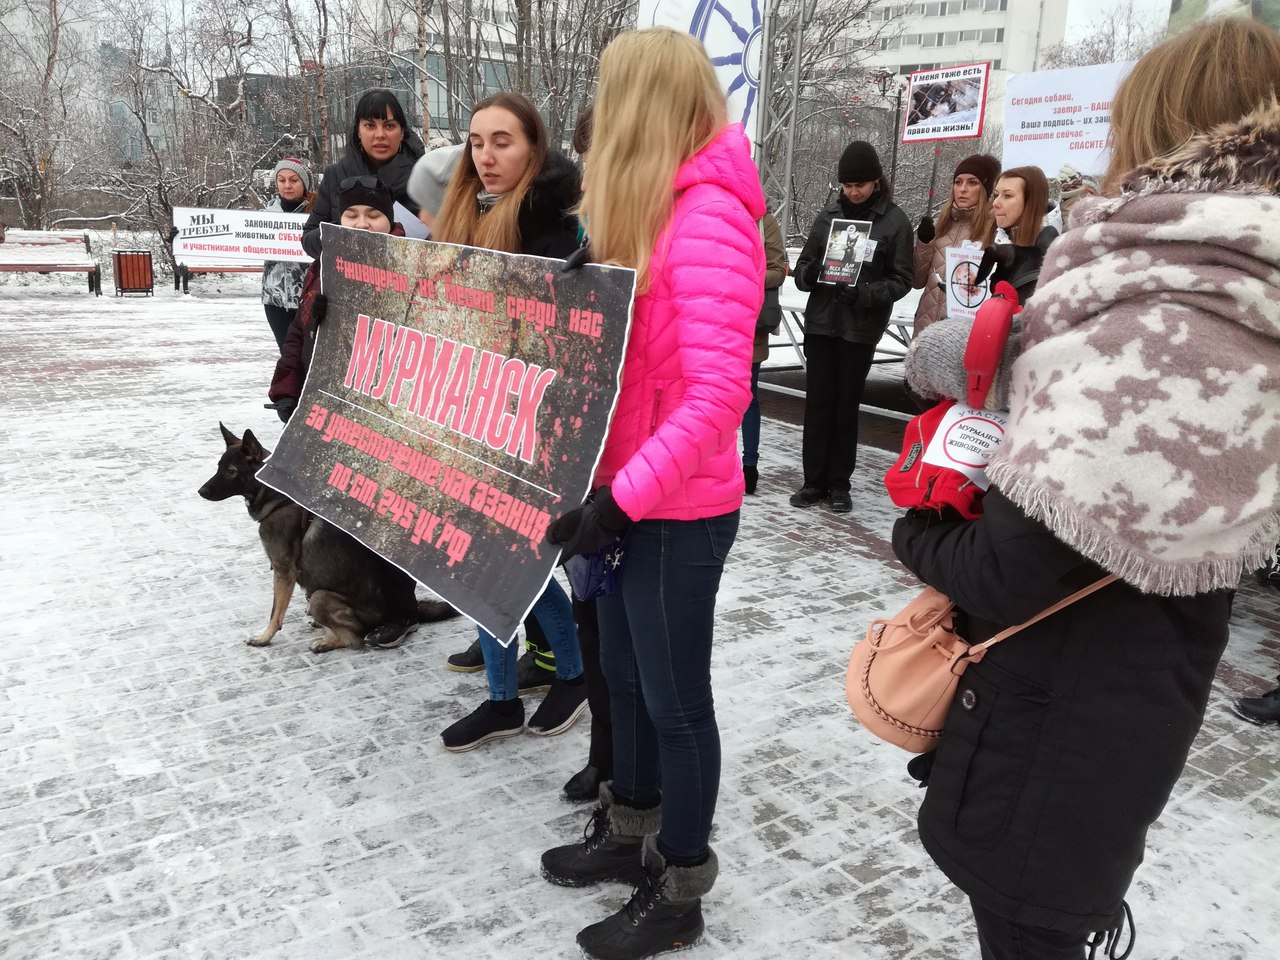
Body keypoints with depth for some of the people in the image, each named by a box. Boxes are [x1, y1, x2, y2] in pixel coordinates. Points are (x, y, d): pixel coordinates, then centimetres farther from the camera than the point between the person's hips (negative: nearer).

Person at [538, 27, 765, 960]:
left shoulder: (709, 219, -18)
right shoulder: (650, 209, 11)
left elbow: (717, 394, -25)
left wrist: (622, 498, -26)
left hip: (678, 510, -9)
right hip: (630, 494, 9)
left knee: (675, 698, 6)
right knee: (627, 678, 20)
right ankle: (631, 833, 41)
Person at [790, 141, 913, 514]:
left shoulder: (895, 221, -3)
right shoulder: (829, 214, 7)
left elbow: (901, 280, -4)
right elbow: (803, 264, 10)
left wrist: (864, 294, -20)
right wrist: (808, 274, -13)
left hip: (861, 329, -3)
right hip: (820, 323, 3)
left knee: (846, 406, 5)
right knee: (817, 403, 4)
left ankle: (839, 483, 17)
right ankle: (814, 481, 13)